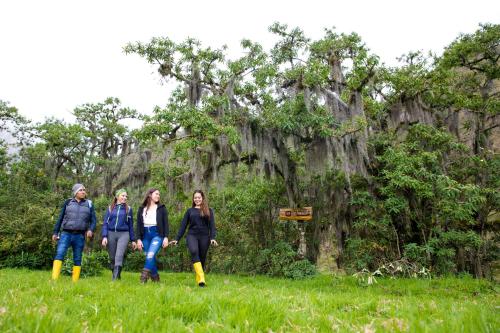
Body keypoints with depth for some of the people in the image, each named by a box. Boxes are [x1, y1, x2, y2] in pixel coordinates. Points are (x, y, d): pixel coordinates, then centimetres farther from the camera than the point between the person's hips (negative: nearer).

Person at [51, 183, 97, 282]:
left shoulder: (89, 204, 9)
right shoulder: (68, 202, 8)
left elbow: (93, 220, 7)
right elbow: (60, 218, 12)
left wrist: (91, 230, -12)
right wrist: (55, 232, 8)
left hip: (80, 236, 1)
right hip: (66, 234, -1)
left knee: (77, 259, 4)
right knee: (59, 254, -16)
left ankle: (75, 281, 9)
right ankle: (54, 279, -19)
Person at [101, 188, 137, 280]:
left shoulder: (128, 209, 8)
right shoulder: (110, 208, 9)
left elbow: (131, 225, 10)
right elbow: (105, 223, 6)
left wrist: (133, 240, 8)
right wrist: (104, 236, -7)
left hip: (123, 234, -2)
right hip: (111, 234, 2)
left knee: (119, 256, -16)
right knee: (112, 258, 8)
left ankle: (115, 278, -19)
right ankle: (115, 275, 24)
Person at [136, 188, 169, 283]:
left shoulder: (161, 208, 7)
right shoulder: (142, 209, 11)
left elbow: (166, 223, 2)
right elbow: (139, 225, 9)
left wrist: (166, 237, -6)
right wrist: (138, 239, 1)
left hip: (157, 235, -3)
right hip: (145, 235, 3)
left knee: (151, 255, -21)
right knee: (150, 257, 6)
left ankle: (144, 275, -19)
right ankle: (155, 277, 19)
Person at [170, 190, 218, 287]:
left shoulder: (208, 211, 11)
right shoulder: (190, 211, 15)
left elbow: (212, 225, 4)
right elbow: (183, 225, 14)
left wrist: (212, 238, -10)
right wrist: (177, 239, 9)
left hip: (204, 237, 1)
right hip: (192, 235, -1)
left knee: (202, 259, 1)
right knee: (194, 252, -28)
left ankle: (198, 280, 15)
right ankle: (201, 278, -35)